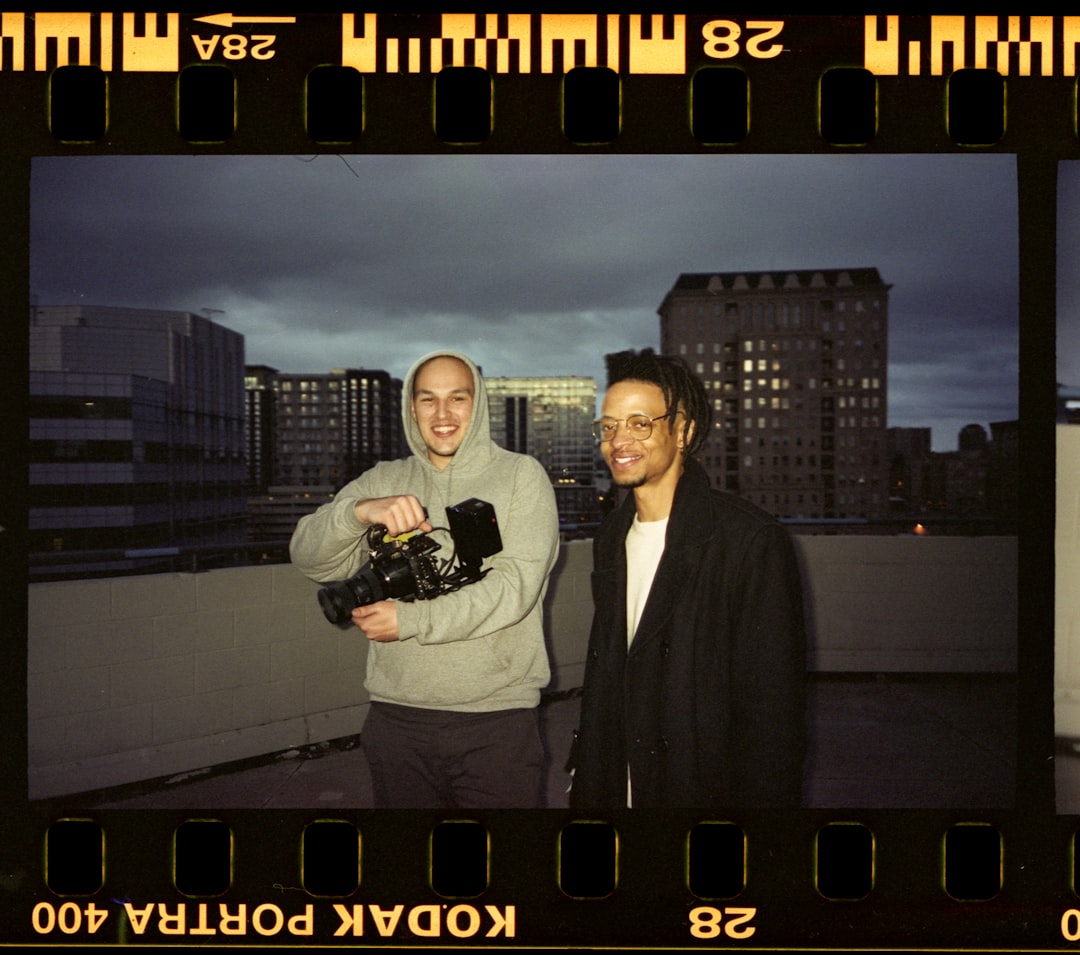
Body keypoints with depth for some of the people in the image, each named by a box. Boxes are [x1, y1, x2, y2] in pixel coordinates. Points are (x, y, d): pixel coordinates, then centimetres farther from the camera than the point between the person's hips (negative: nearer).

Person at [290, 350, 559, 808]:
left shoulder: (521, 474, 0)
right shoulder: (383, 481, 9)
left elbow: (516, 584, -12)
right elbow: (308, 556, -2)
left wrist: (409, 620, -16)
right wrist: (361, 511, -22)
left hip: (497, 718, -2)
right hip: (397, 717, 3)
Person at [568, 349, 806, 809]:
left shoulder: (752, 541, -16)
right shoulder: (612, 538, 8)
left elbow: (772, 702, -17)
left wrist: (764, 799, -19)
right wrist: (585, 780, 12)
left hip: (704, 789, -6)